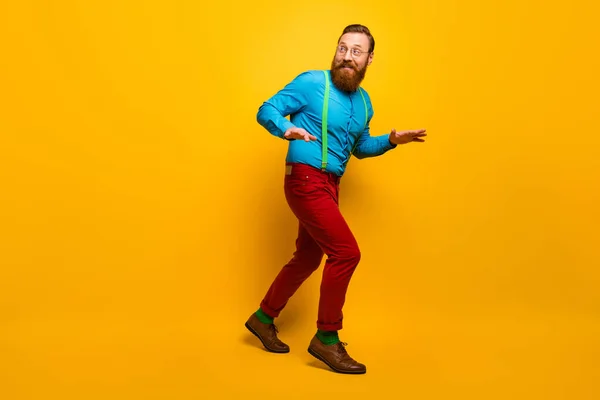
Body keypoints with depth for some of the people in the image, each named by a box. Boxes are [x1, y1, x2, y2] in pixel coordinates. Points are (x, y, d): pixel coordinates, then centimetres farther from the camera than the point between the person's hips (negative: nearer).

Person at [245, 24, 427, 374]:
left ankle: (263, 318, 33)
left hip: (329, 185, 9)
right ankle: (327, 339, 0)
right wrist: (286, 129, -31)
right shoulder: (311, 82, -9)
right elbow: (266, 111, -10)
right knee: (347, 252, -15)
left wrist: (391, 141, 8)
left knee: (308, 258, 15)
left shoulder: (364, 101, 12)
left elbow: (360, 147, 24)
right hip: (306, 181, -8)